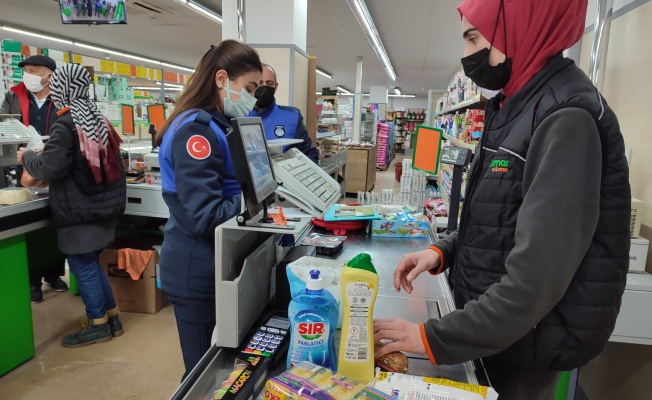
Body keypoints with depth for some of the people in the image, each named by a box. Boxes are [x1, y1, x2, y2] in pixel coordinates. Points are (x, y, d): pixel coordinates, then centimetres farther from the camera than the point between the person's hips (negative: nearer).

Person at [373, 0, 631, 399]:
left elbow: (535, 278, -30)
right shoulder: (519, 107, 6)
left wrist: (434, 338, -25)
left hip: (525, 344, -8)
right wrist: (441, 252, -1)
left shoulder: (567, 119, -24)